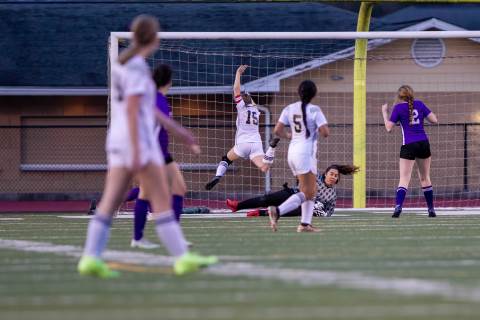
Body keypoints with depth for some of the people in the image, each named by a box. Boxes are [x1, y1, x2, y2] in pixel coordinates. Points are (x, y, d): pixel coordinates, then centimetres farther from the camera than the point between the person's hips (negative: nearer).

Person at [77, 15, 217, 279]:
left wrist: (177, 130, 24)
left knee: (109, 203, 1)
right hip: (138, 140, -9)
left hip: (118, 138, 9)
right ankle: (183, 258, -3)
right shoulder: (137, 67, -14)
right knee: (162, 200, -4)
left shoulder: (123, 64, 16)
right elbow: (132, 110, -20)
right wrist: (137, 153, -22)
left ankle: (90, 258, -8)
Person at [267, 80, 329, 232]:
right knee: (306, 193, -8)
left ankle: (305, 224, 8)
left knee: (311, 191, 16)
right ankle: (277, 211, -25)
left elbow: (277, 130, 2)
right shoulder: (315, 110, -10)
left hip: (292, 151, 7)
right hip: (306, 153, -7)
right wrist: (318, 130, 7)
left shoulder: (289, 109, 5)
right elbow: (325, 132, -16)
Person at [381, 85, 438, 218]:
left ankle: (398, 206, -26)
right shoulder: (419, 104, 7)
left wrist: (384, 112, 12)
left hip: (408, 146, -3)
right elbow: (434, 120, 7)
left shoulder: (398, 107, -1)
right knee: (425, 178, 15)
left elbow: (389, 128, 0)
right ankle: (431, 209, 17)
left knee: (404, 178, -6)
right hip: (423, 144, 3)